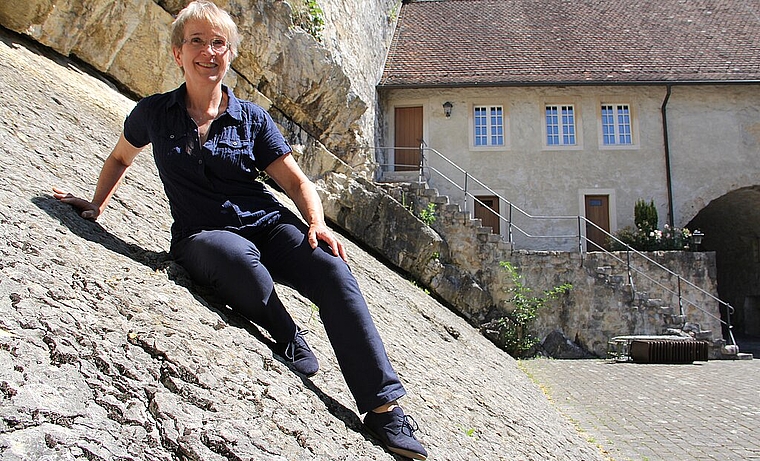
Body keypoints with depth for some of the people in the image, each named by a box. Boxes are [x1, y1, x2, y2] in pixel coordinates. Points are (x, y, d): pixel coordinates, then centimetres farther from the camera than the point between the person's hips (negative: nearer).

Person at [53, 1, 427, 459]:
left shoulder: (252, 119, 3)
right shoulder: (154, 113, 4)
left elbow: (298, 182, 4)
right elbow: (120, 158, 24)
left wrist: (317, 224, -13)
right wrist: (97, 204, 21)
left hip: (267, 223, 1)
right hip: (200, 234, -1)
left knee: (334, 271, -28)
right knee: (236, 255, -40)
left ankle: (385, 408, -24)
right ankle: (289, 338, -13)